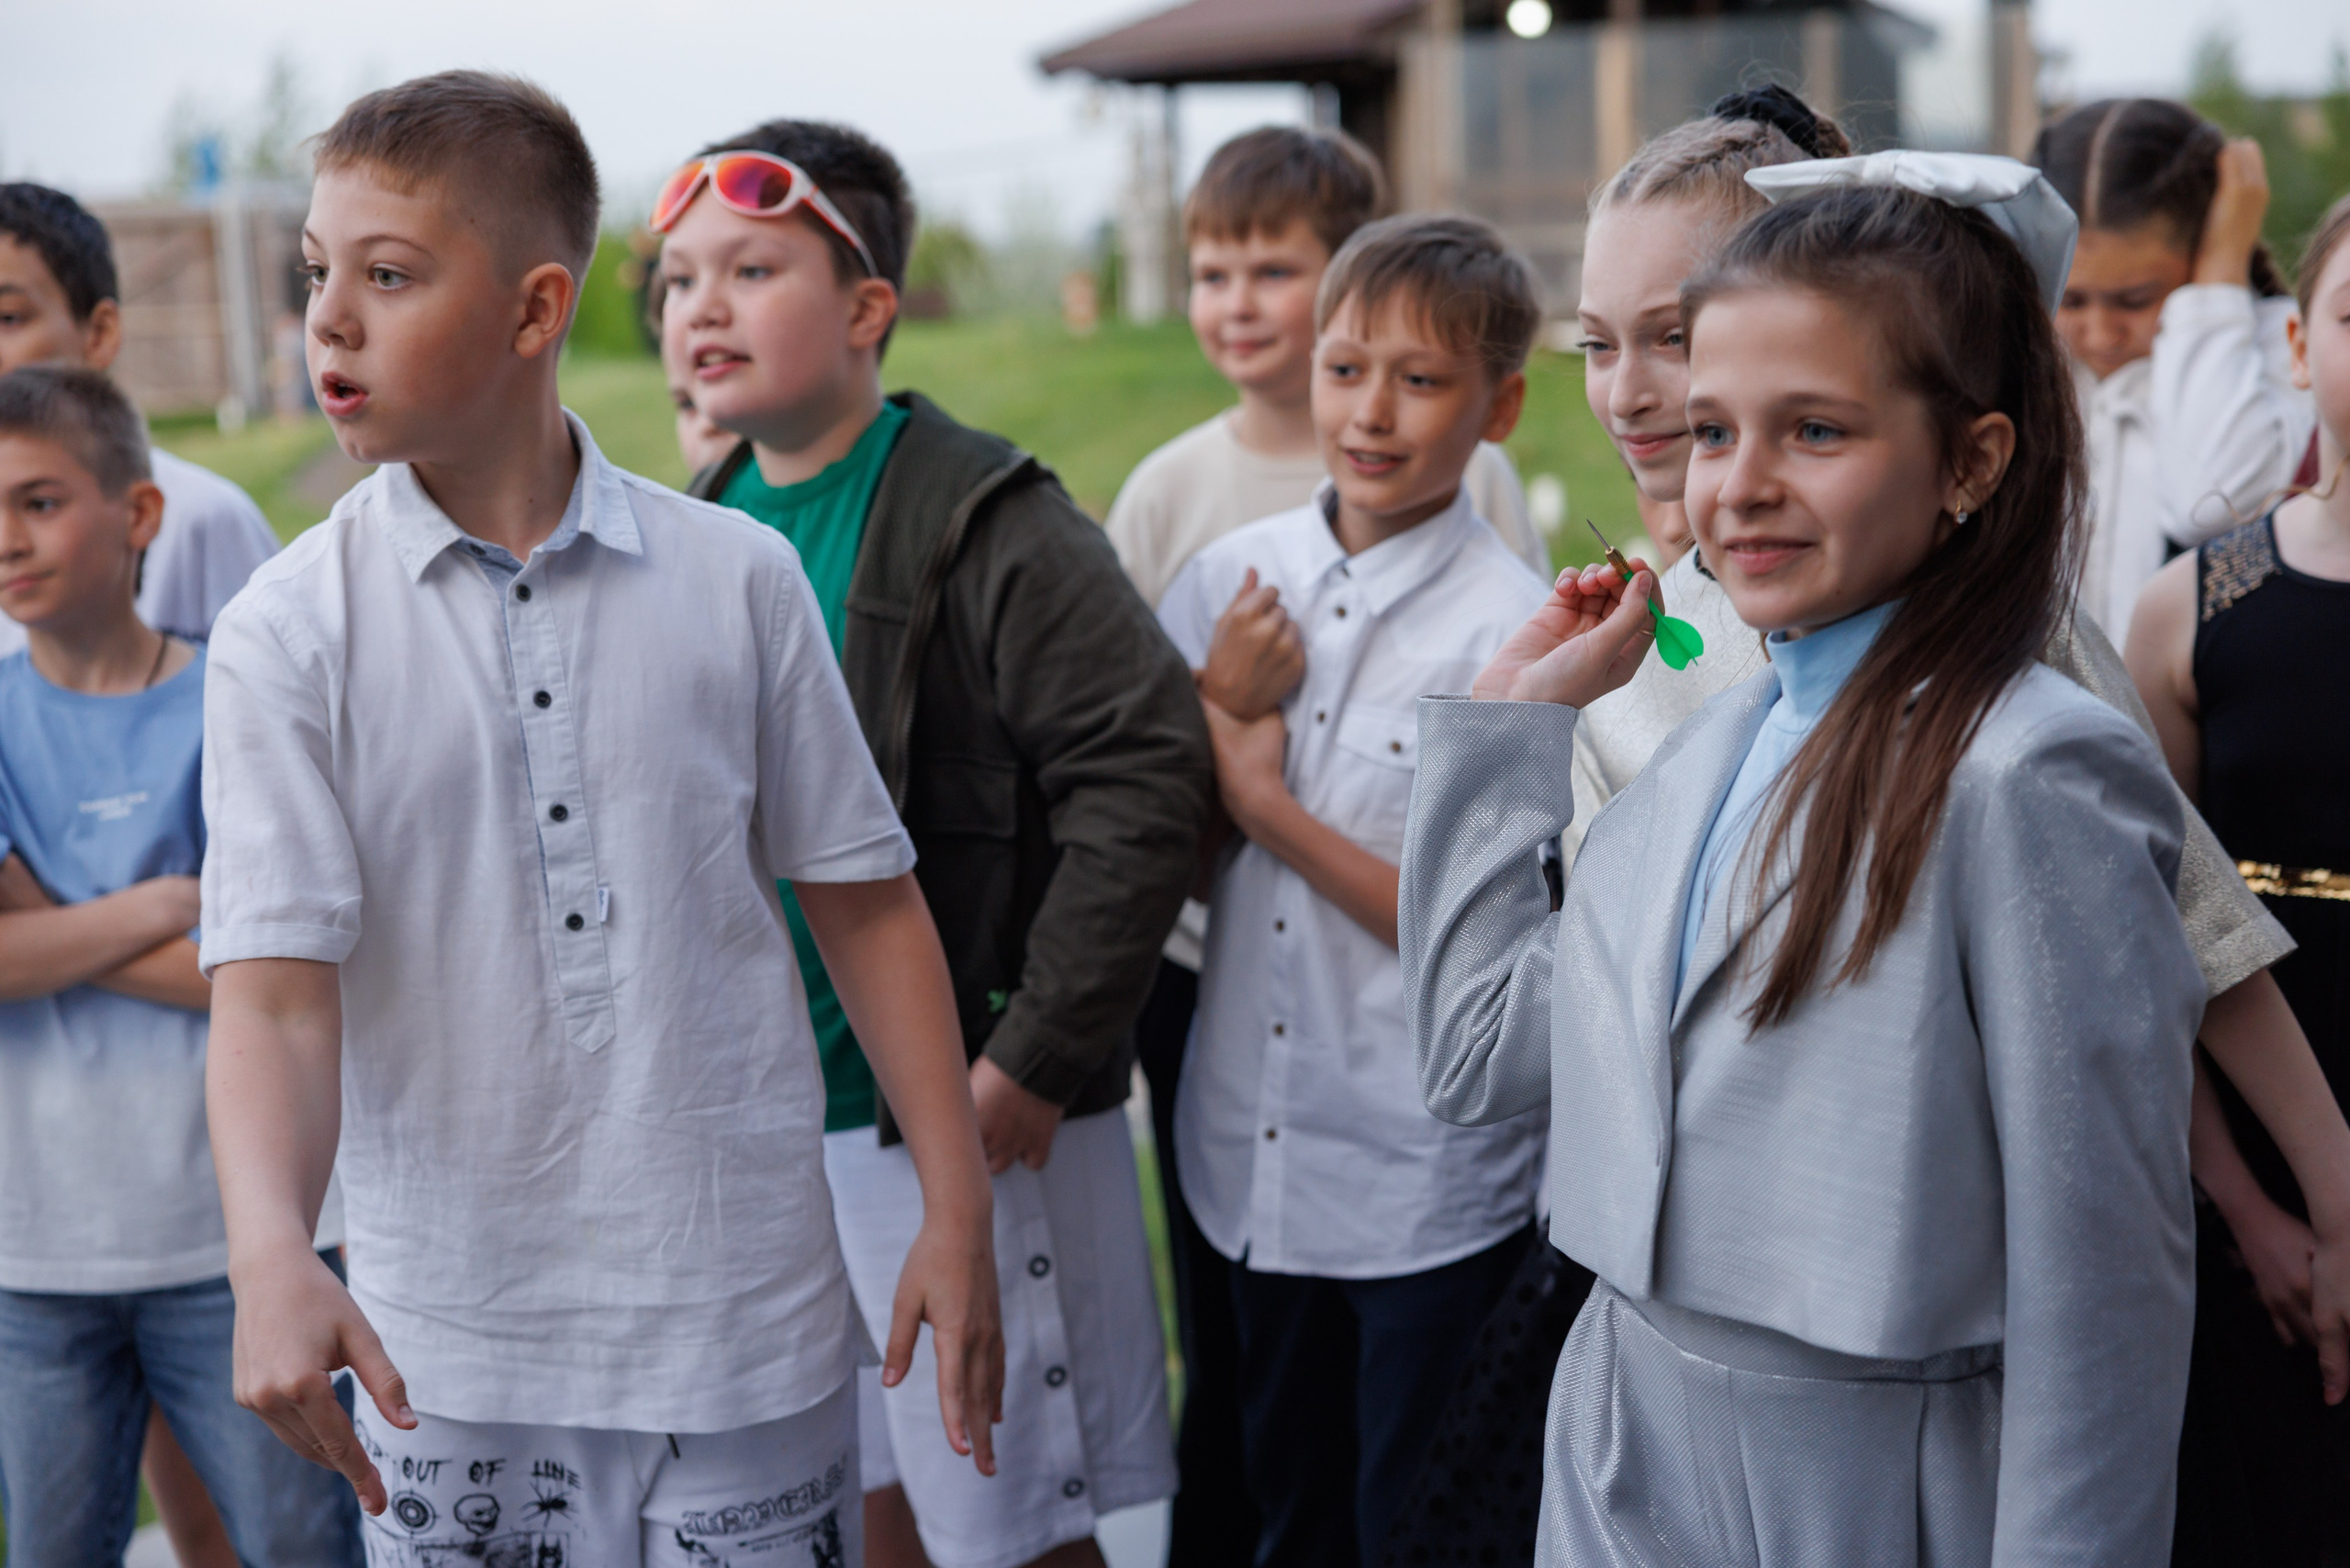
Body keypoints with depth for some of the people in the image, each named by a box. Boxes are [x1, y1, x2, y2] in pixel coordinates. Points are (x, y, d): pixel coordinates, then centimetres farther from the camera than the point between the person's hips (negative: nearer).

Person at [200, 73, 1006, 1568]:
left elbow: (864, 898, 6)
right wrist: (273, 1256, -30)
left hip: (750, 1325, 1)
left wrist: (958, 1211, 3)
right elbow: (273, 990, -12)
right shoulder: (287, 636, -4)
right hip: (454, 1359, 0)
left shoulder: (736, 578, -1)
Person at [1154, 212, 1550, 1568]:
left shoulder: (1514, 630, -14)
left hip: (1436, 1191, -5)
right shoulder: (1232, 581, 1)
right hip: (1255, 1152, 5)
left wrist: (1266, 805, -15)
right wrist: (1219, 707, -9)